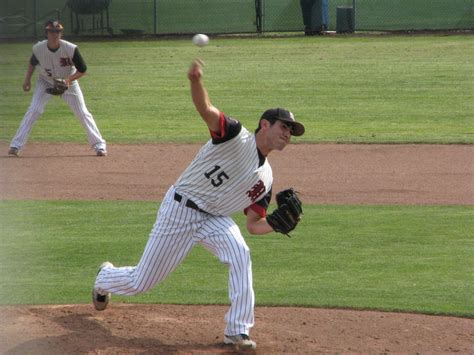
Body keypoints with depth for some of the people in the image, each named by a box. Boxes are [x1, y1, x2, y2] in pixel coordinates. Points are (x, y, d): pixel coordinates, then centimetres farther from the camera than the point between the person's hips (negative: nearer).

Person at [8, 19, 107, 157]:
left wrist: (69, 79, -32)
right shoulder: (38, 49, -22)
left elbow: (82, 70, -18)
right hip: (46, 82, 1)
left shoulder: (71, 49, -28)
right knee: (33, 111, -14)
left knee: (83, 113, -2)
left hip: (68, 82, -1)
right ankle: (16, 146, -12)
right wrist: (27, 79, -5)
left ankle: (99, 145, 10)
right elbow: (32, 63, 2)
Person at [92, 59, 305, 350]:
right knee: (139, 282, 4)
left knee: (240, 254, -27)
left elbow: (254, 224, 8)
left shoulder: (266, 179, 5)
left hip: (214, 219, 5)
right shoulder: (236, 135, -14)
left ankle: (238, 331, -21)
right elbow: (206, 111, -33)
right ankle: (106, 277, 41)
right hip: (180, 210, -5)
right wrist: (196, 81, -54)